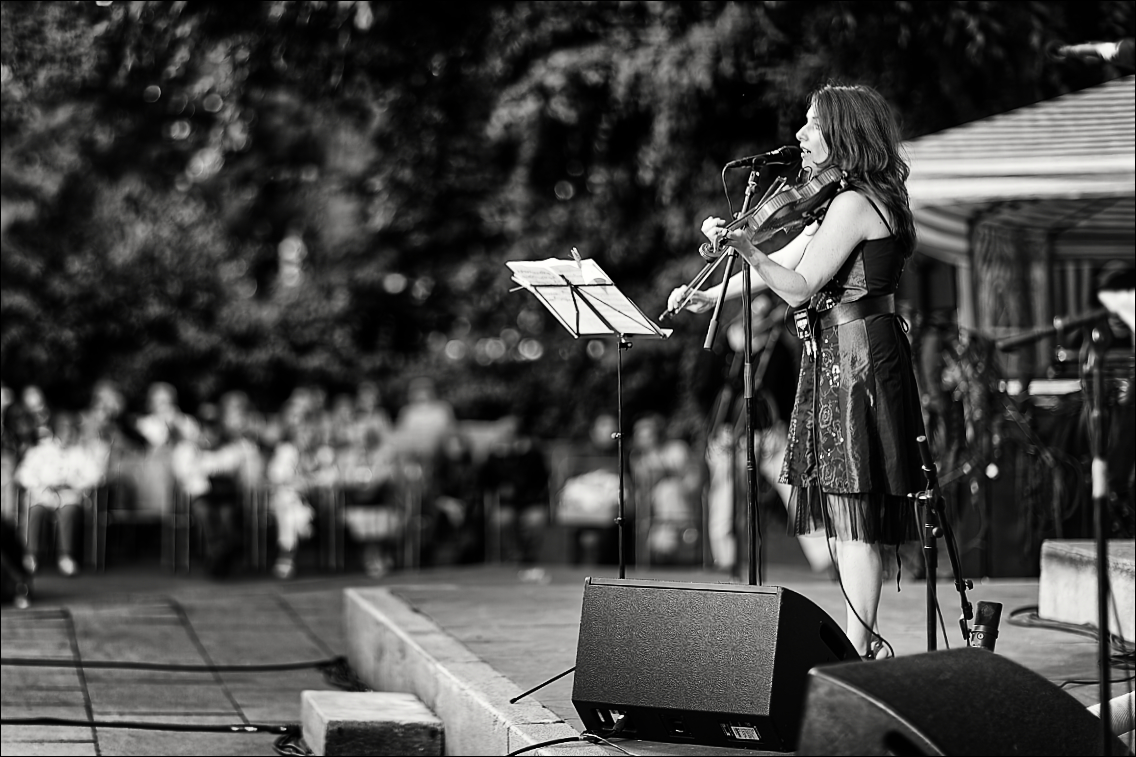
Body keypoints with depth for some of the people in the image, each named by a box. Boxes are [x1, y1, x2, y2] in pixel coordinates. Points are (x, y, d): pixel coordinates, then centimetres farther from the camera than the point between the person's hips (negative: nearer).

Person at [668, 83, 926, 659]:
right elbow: (785, 266, 20)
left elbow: (798, 288, -18)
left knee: (852, 509, -9)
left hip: (857, 357, -10)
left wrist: (745, 247, -28)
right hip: (838, 358, 10)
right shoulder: (841, 203, 18)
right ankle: (864, 643, 15)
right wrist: (710, 297, 13)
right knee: (847, 513, 11)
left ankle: (858, 650, -8)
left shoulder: (854, 203, -14)